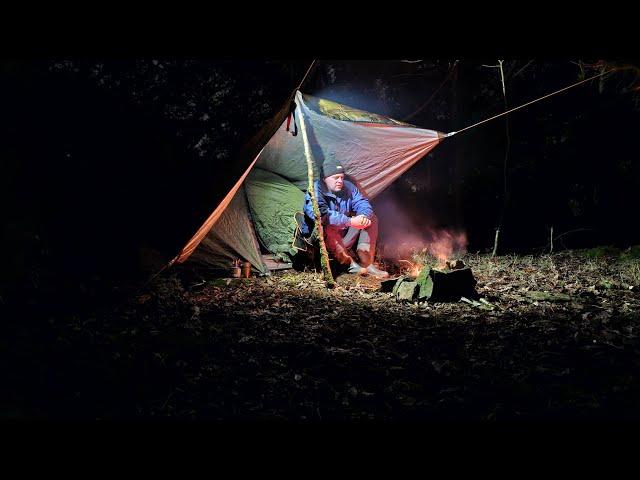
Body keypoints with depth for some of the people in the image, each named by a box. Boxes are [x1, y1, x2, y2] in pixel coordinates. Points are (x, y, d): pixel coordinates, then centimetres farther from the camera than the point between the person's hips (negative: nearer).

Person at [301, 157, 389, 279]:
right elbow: (321, 215, -36)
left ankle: (366, 262, -13)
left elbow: (362, 203, -1)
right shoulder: (315, 192, -21)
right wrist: (350, 221, -39)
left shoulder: (348, 187, 1)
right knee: (327, 228, -39)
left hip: (344, 235, 7)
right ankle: (351, 264, -28)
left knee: (372, 218, -1)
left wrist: (364, 216, -26)